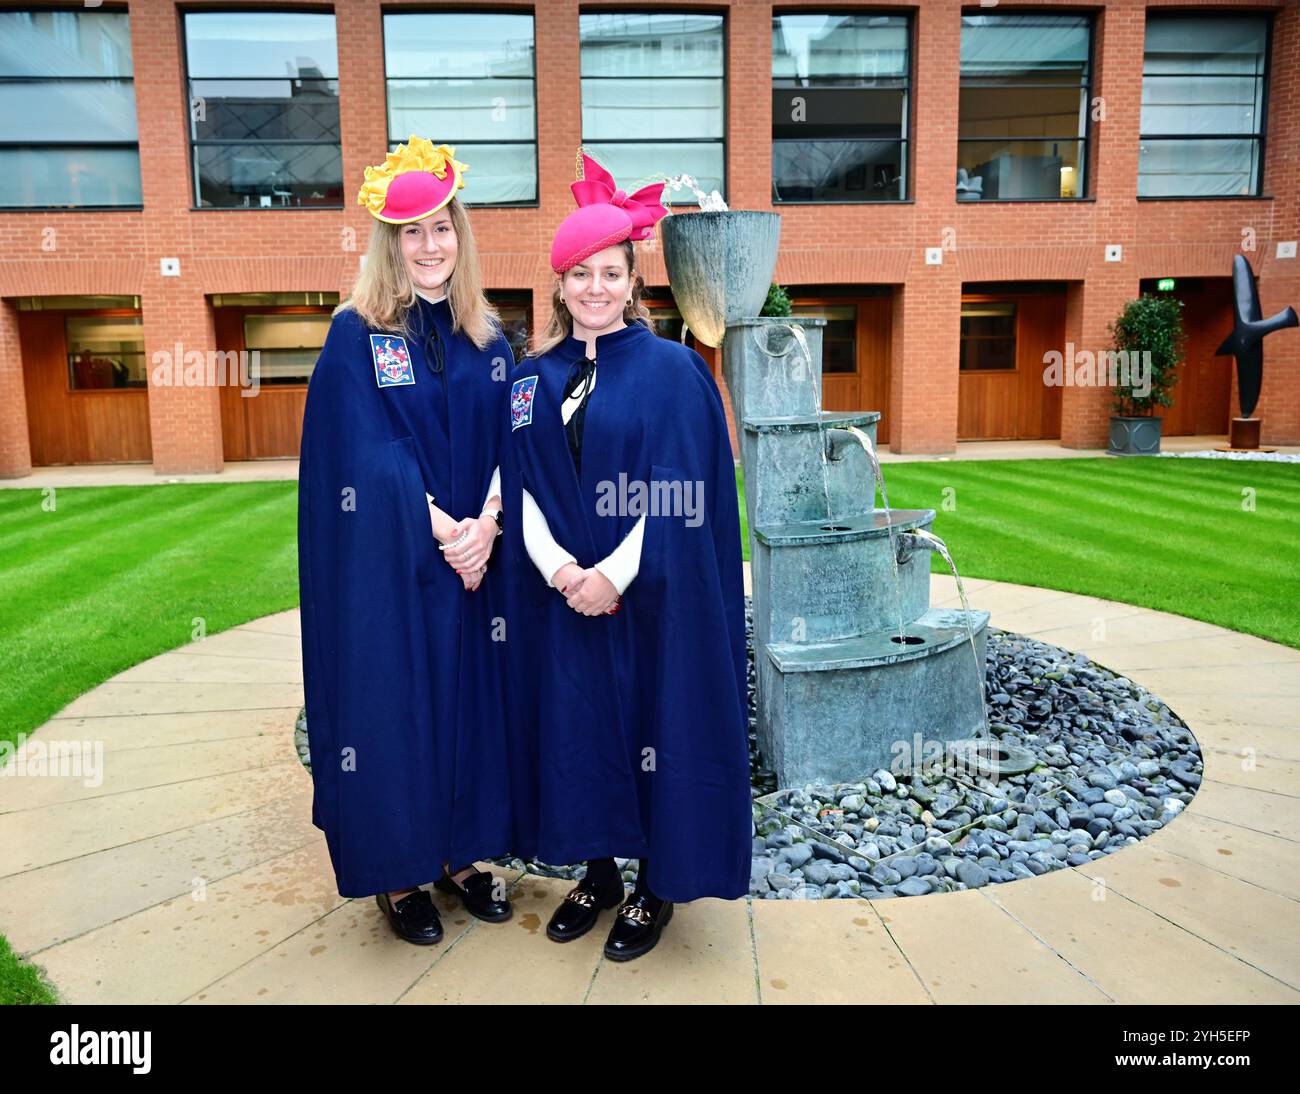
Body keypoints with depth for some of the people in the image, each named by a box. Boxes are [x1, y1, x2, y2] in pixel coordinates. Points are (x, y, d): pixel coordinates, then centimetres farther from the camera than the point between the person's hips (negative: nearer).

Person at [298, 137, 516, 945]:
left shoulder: (487, 338, 9)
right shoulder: (356, 335, -3)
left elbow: (509, 445, 3)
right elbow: (369, 455, -11)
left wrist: (486, 524, -13)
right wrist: (440, 531, -16)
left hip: (476, 556, 4)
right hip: (386, 567, -4)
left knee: (469, 696, 10)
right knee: (393, 702, 3)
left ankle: (460, 854, 26)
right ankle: (397, 874, 20)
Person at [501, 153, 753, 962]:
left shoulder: (672, 370, -5)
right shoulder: (534, 379, 7)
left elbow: (677, 495, -11)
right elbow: (526, 490, 2)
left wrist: (617, 574, -18)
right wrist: (559, 568, -14)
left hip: (653, 598, -4)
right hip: (564, 596, 4)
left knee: (654, 725, 5)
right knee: (577, 722, 12)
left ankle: (658, 886, 24)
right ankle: (599, 870, 31)